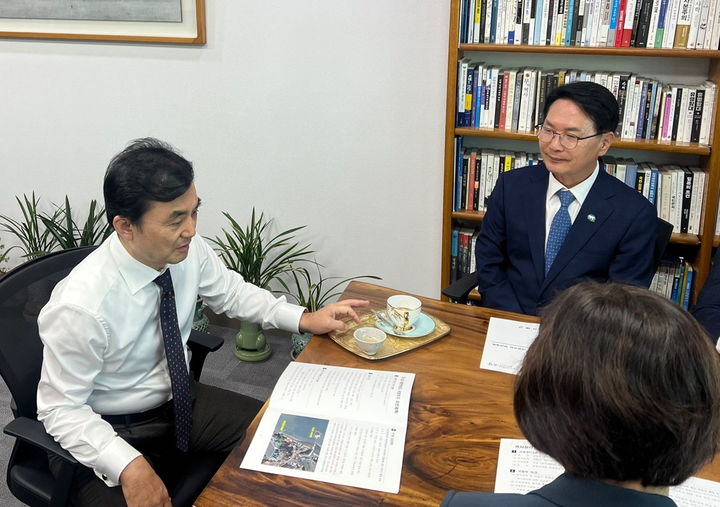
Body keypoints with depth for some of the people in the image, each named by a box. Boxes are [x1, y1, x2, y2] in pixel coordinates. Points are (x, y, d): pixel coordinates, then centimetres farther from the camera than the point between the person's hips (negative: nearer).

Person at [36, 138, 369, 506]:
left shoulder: (188, 250, -16)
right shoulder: (80, 306, -31)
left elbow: (230, 292, 5)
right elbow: (62, 410, -20)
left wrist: (305, 320, -4)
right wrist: (129, 465, -33)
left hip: (178, 400, 6)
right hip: (110, 432, -5)